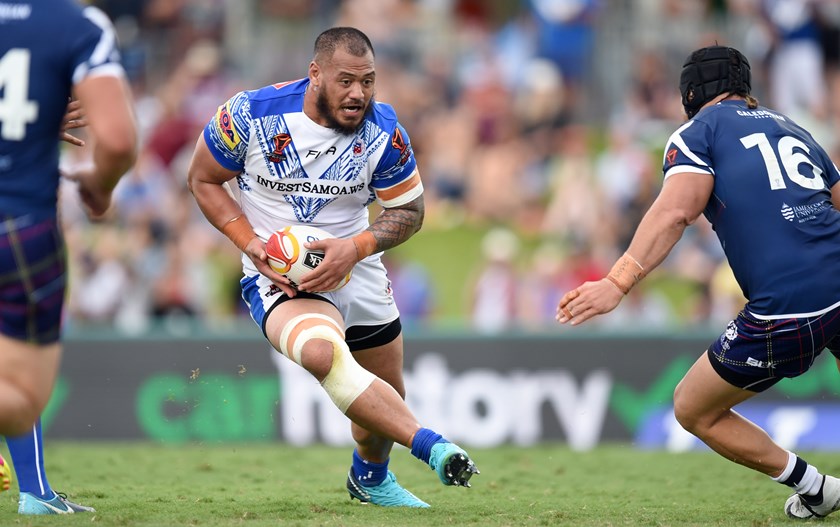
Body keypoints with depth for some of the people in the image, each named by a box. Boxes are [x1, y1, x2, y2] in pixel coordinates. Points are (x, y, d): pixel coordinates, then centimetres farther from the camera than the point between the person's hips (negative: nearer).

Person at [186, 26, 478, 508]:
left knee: (386, 398, 16)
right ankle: (431, 446, -42)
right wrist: (250, 242, -16)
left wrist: (356, 247, -19)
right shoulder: (253, 114, -17)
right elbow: (203, 179, -3)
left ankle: (370, 477, 49)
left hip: (357, 270, 4)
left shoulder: (383, 130, -10)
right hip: (279, 275, -4)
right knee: (323, 352, -37)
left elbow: (410, 209, 0)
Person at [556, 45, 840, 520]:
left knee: (694, 410, 16)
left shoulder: (697, 133, 7)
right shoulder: (791, 128, 25)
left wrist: (618, 283, -20)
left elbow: (676, 211, -11)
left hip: (786, 313, -6)